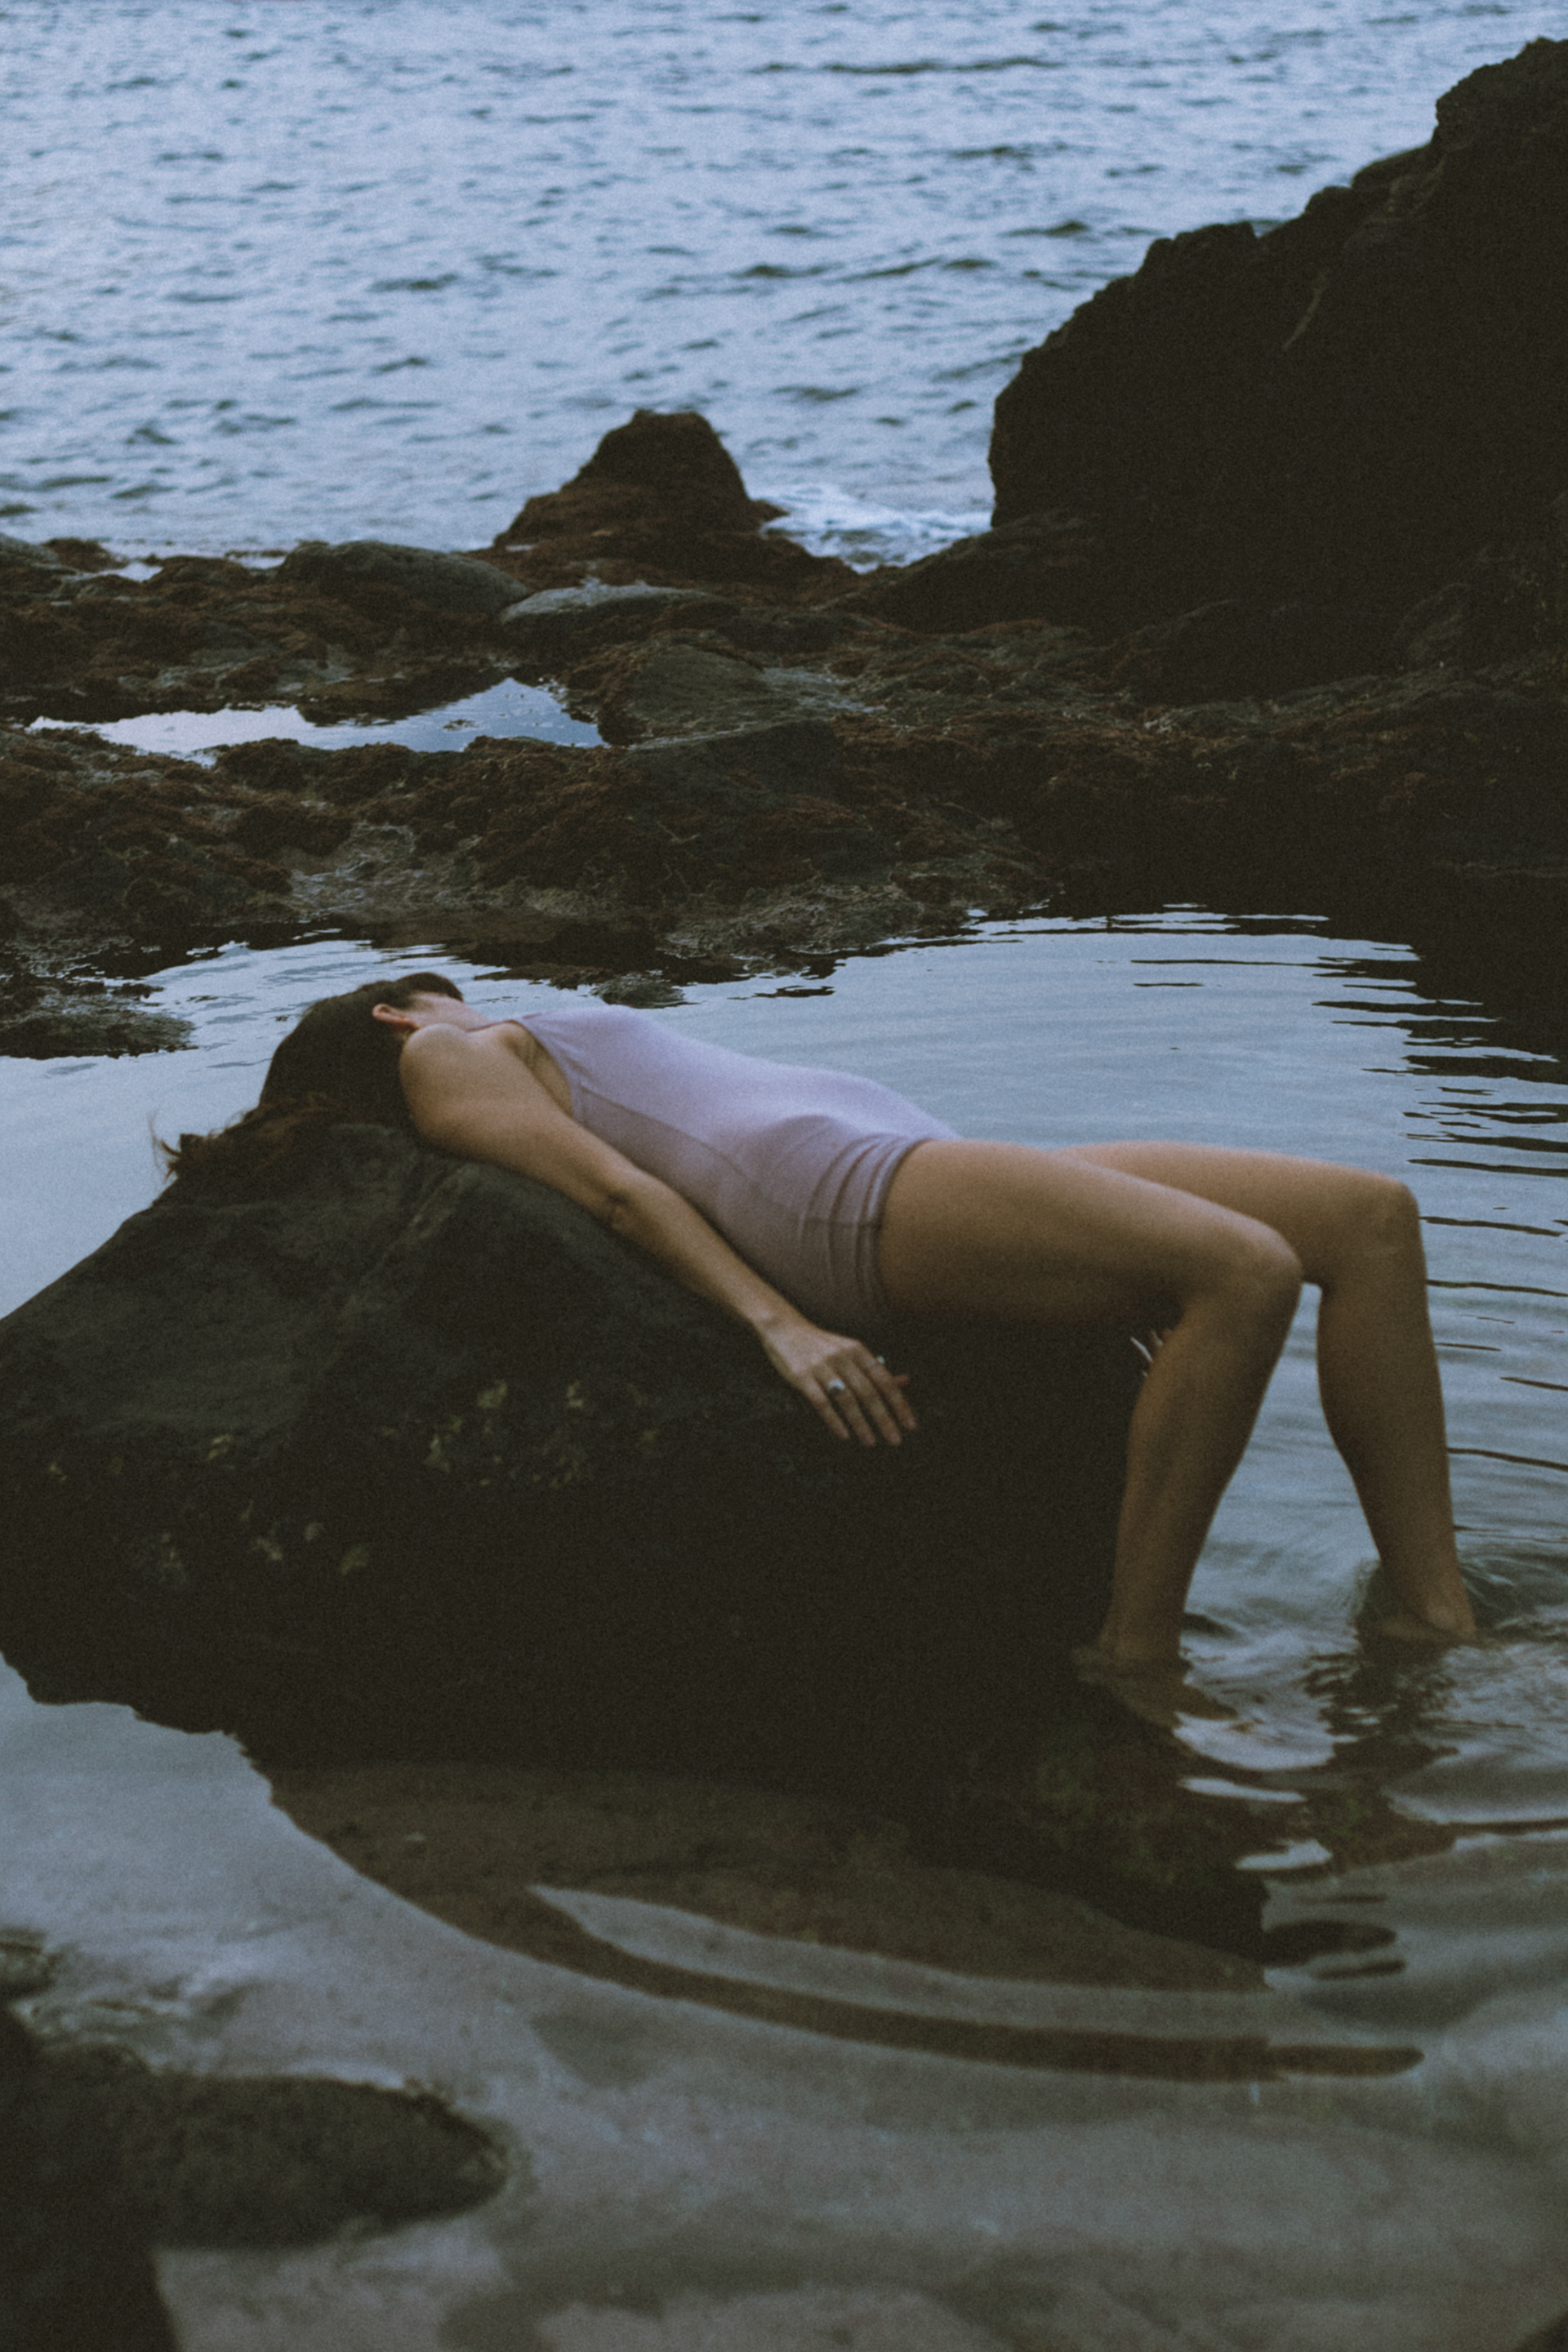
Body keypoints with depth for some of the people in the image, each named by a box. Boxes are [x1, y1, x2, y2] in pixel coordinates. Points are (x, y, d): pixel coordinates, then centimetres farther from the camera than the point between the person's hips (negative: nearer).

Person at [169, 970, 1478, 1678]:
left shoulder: (524, 1070, 35)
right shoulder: (444, 1066, 11)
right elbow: (615, 1188, -4)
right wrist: (779, 1321, -16)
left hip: (925, 1171, 9)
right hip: (855, 1194, -9)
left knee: (1372, 1218, -3)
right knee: (1247, 1270, -28)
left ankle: (1435, 1624, -7)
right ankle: (1139, 1654, -23)